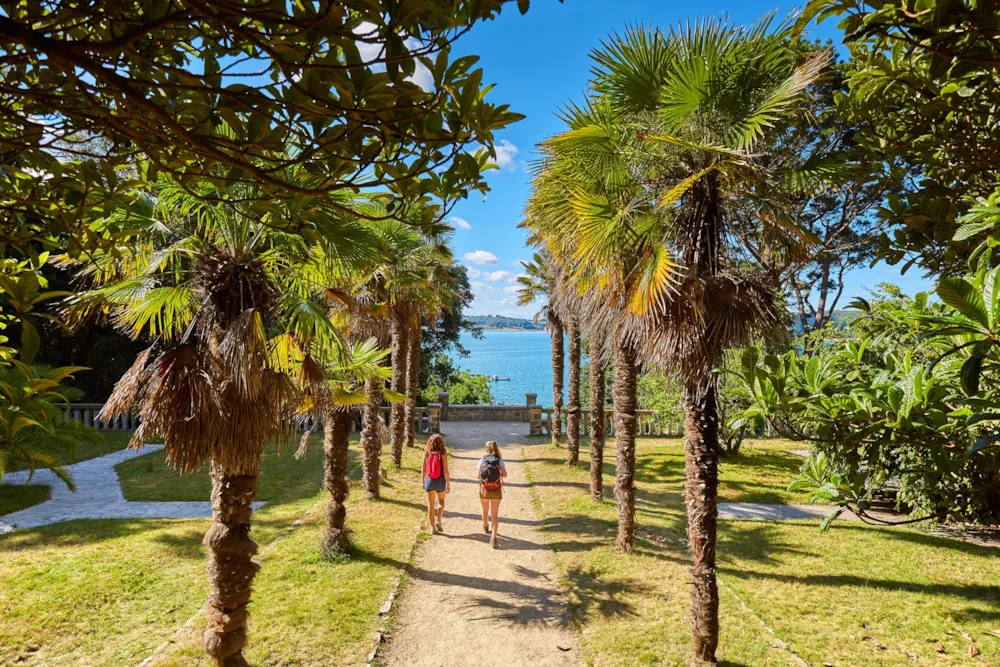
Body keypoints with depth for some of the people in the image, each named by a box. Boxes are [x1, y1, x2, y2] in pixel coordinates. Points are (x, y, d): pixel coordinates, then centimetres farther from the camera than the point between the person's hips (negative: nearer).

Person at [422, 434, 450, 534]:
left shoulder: (426, 453, -5)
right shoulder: (443, 453, -12)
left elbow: (424, 469, 1)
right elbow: (445, 470, -12)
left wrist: (423, 482, 13)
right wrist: (448, 484, -5)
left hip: (429, 480, 2)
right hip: (440, 480, -2)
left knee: (431, 505, 13)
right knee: (441, 502, 22)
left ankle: (433, 527, 18)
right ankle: (439, 521, 6)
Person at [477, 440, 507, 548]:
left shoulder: (482, 460, -1)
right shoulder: (499, 460, 0)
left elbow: (478, 475, -9)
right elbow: (504, 474, -11)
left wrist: (484, 477, 11)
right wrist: (498, 475, 9)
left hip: (484, 489, 1)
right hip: (496, 489, -1)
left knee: (485, 510, 24)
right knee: (495, 514, 2)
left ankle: (485, 526, 50)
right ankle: (493, 537, -10)